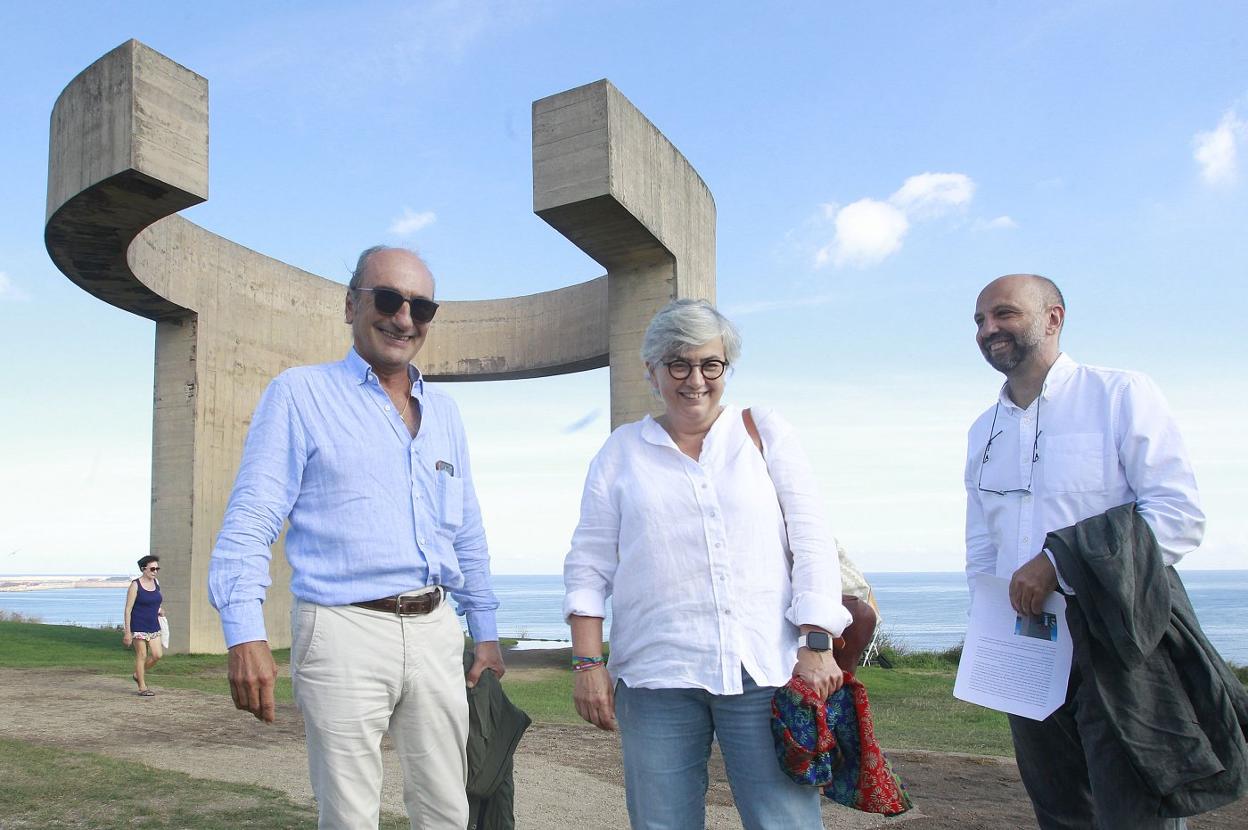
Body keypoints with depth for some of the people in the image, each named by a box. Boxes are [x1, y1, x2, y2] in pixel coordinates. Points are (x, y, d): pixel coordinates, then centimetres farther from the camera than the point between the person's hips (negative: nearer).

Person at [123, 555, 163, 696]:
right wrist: (127, 631, -15)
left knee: (157, 655, 1)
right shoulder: (135, 585, -11)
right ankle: (142, 687, 8)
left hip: (153, 625, 6)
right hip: (138, 627, -6)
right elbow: (128, 609, -12)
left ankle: (138, 675, 25)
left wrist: (159, 610, 4)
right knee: (142, 655, -1)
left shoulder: (156, 583, 7)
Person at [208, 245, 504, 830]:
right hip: (345, 631, -5)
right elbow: (251, 519, -7)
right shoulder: (300, 394, 0)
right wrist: (244, 633, -17)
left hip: (434, 631, 5)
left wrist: (486, 632, 20)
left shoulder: (443, 412, 16)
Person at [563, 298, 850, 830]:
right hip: (655, 675, 1)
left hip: (764, 668, 0)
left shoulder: (765, 433, 11)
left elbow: (812, 543, 6)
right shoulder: (621, 451, 11)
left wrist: (817, 645, -3)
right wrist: (588, 662, -1)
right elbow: (589, 565, 9)